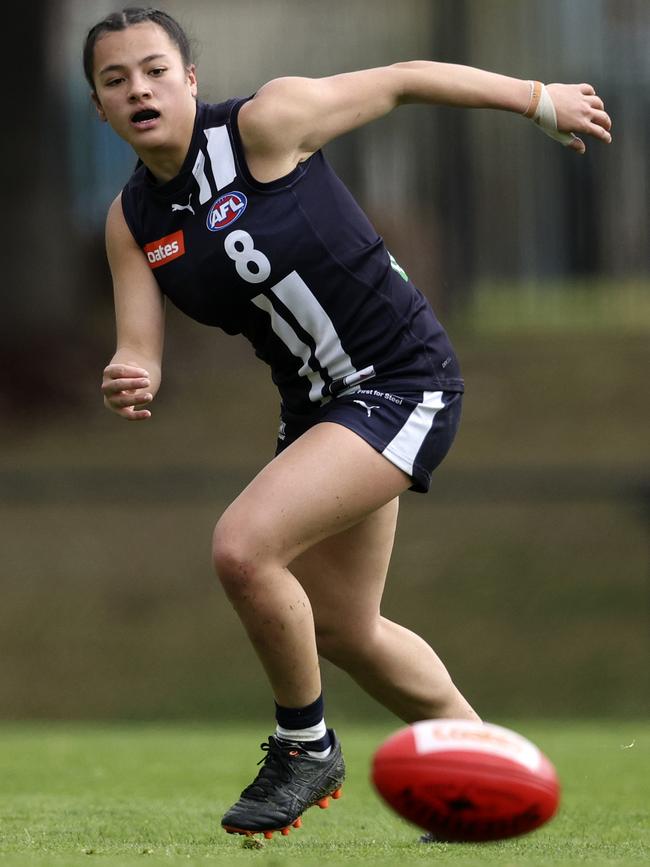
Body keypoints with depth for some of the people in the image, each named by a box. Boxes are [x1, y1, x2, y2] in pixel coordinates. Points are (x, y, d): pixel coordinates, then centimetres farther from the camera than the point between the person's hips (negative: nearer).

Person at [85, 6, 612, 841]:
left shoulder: (264, 124, -17)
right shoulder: (131, 222, 1)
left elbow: (402, 79, -6)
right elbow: (137, 353, -2)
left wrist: (542, 102, 3)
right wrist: (126, 382, -27)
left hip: (403, 384, -8)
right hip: (315, 402, 8)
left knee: (243, 546, -24)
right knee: (340, 629, 18)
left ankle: (303, 745, -1)